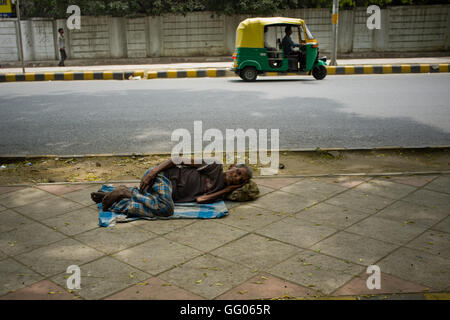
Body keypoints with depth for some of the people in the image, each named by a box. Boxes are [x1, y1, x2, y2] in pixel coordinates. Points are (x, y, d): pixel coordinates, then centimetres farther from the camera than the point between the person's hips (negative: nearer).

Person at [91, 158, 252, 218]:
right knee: (165, 209, -31)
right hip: (163, 176, -7)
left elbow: (200, 199, -4)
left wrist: (228, 190, -4)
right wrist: (154, 170, -19)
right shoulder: (215, 167, -4)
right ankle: (127, 193, -12)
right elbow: (182, 159, -7)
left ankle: (111, 200, -2)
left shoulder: (219, 193, 14)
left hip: (170, 193, 7)